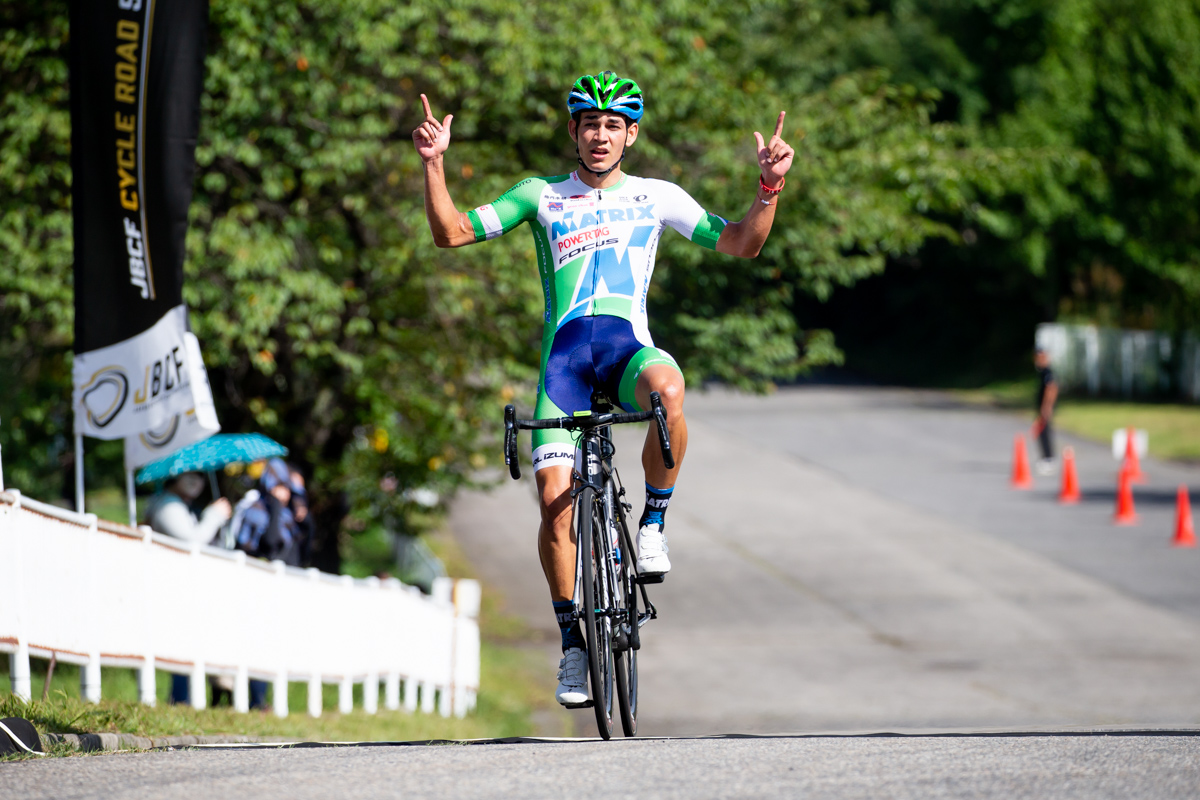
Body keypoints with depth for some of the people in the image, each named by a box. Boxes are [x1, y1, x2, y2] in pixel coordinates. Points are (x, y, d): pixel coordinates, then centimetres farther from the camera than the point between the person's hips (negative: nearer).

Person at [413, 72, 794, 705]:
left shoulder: (658, 197, 15)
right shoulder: (542, 197, 15)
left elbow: (741, 244, 13)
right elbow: (452, 233, 10)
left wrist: (770, 186, -3)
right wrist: (434, 164, -4)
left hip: (628, 345, -1)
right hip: (564, 353, 1)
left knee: (667, 386, -38)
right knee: (555, 501, -12)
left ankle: (654, 521, -17)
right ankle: (571, 642, 2)